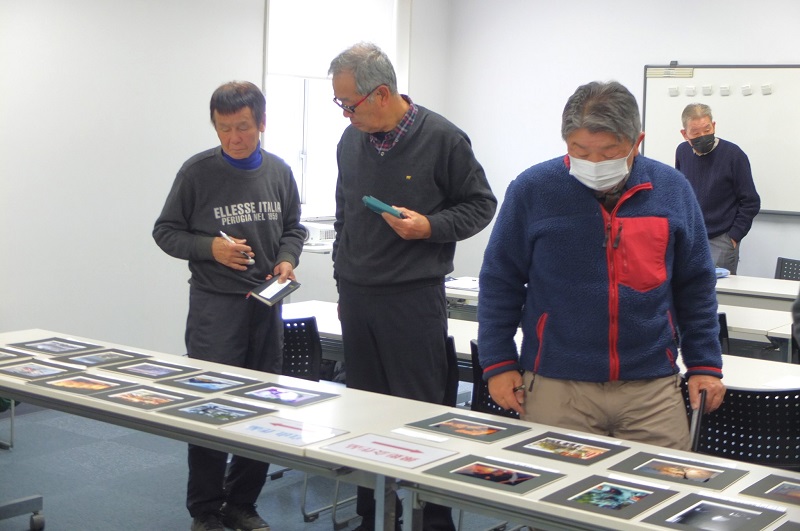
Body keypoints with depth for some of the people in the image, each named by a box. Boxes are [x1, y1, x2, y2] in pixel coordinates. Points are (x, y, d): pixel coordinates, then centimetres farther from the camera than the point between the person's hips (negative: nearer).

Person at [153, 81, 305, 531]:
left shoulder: (279, 172, 6)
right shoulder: (198, 172, -5)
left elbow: (294, 228, 17)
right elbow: (166, 231, 1)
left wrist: (287, 259, -3)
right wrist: (210, 247, -15)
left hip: (267, 304, 4)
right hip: (215, 304, -4)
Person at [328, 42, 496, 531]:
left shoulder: (441, 138, -8)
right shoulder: (351, 141, 9)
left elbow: (481, 205, -1)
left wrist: (429, 226, -17)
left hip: (414, 296, -6)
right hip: (356, 297, 6)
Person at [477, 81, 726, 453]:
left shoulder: (671, 190, 3)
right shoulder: (531, 190, -3)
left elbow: (695, 287, 11)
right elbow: (499, 283, 4)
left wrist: (705, 365, 7)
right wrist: (498, 363, 1)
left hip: (653, 388, 2)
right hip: (555, 386, -1)